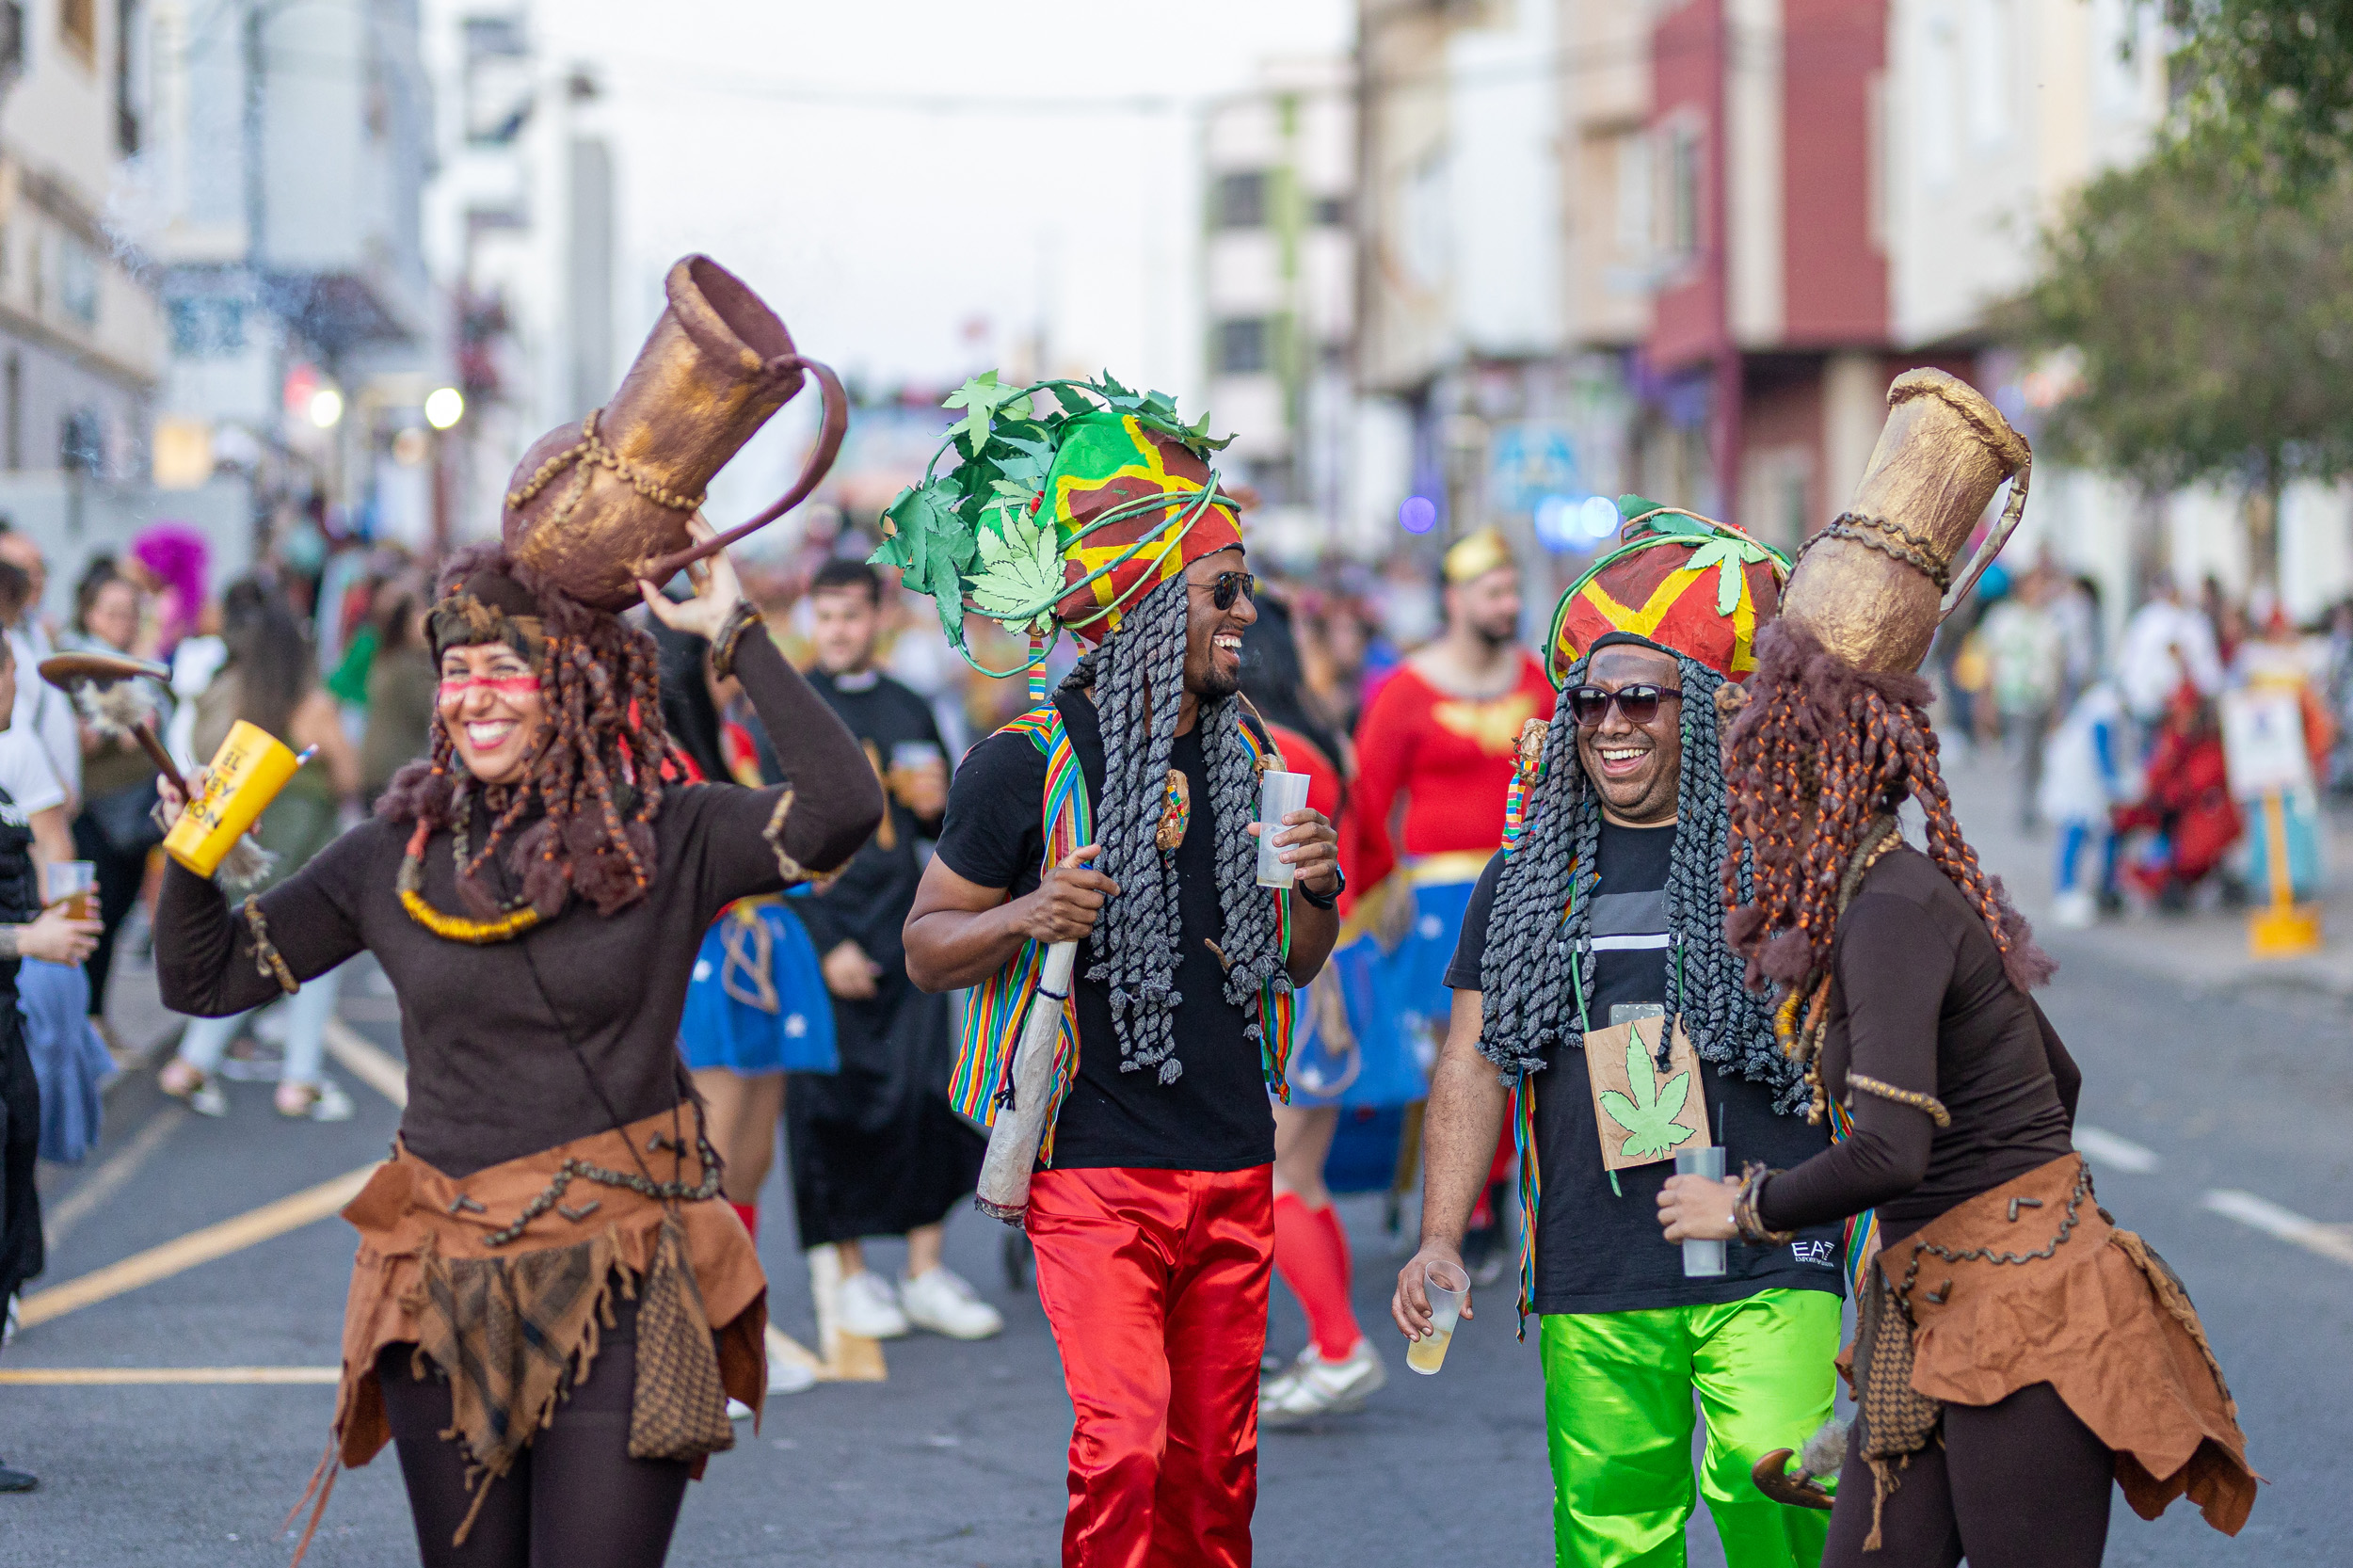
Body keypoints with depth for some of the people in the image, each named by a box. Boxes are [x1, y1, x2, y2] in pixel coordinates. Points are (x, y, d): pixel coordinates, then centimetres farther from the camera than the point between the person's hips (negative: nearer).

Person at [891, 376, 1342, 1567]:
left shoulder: (1250, 761, 11)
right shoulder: (1029, 764, -5)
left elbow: (1295, 966, 20)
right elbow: (926, 946, 0)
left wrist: (1313, 894, -1)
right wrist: (1030, 916, -18)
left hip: (1235, 1169, 5)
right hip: (1095, 1167, -5)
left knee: (1216, 1464, 7)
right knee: (1124, 1446, -16)